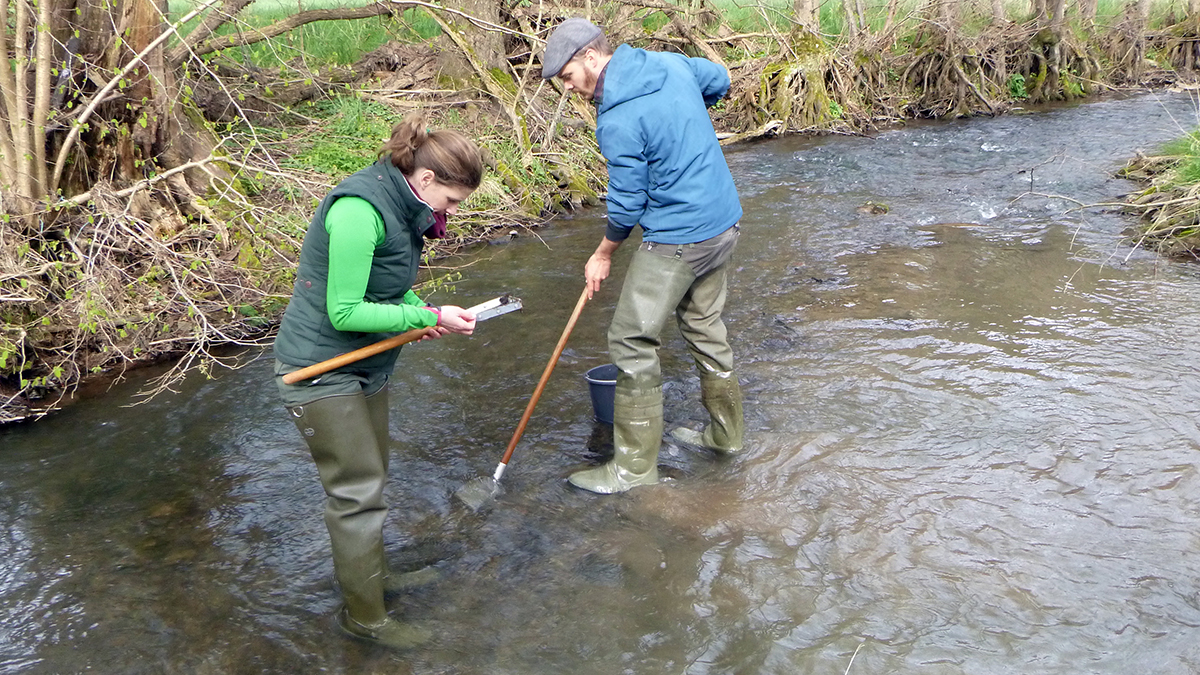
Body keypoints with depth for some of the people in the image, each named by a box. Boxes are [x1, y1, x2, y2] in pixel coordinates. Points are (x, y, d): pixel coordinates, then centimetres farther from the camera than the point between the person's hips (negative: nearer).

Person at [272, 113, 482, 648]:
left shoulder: (401, 206, 1)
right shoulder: (360, 210, -28)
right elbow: (344, 311, -27)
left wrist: (424, 312, -7)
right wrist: (429, 317, -23)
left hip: (365, 363, 9)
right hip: (321, 369, -9)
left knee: (369, 473, 21)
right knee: (358, 488, 0)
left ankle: (361, 566, 43)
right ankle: (364, 615, 16)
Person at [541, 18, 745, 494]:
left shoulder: (617, 121, -20)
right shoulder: (672, 63, 3)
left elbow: (628, 203, -13)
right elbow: (719, 81, 23)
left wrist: (602, 256, 3)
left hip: (676, 240, -9)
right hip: (725, 223, 9)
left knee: (631, 341, -2)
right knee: (704, 325, 23)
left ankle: (635, 465, 6)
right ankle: (725, 431, 37)